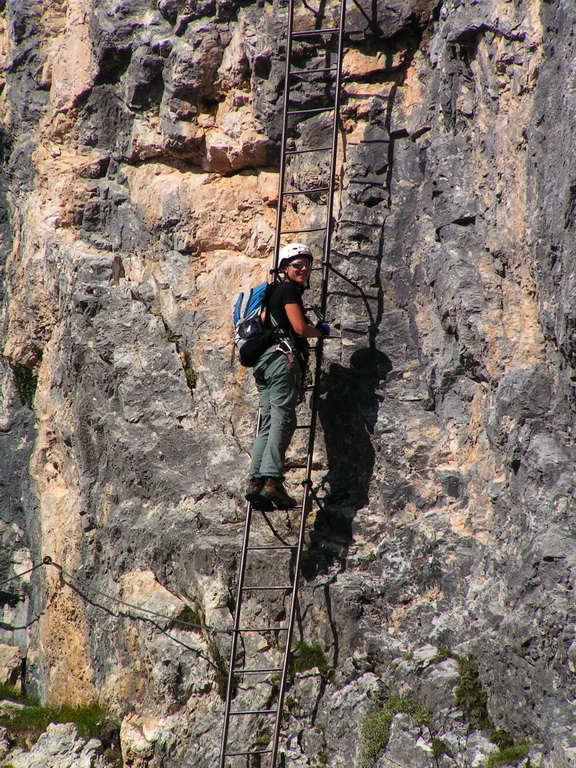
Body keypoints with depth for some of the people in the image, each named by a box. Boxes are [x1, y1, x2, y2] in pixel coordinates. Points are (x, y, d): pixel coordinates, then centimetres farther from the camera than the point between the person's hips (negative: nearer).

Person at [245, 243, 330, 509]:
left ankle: (255, 481, -7)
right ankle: (272, 481, -25)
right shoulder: (289, 290, -2)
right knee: (282, 420, -15)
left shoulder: (274, 292, 26)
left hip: (264, 362, 9)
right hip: (283, 358, -9)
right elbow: (300, 328, -10)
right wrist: (321, 330, 8)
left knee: (268, 424, 2)